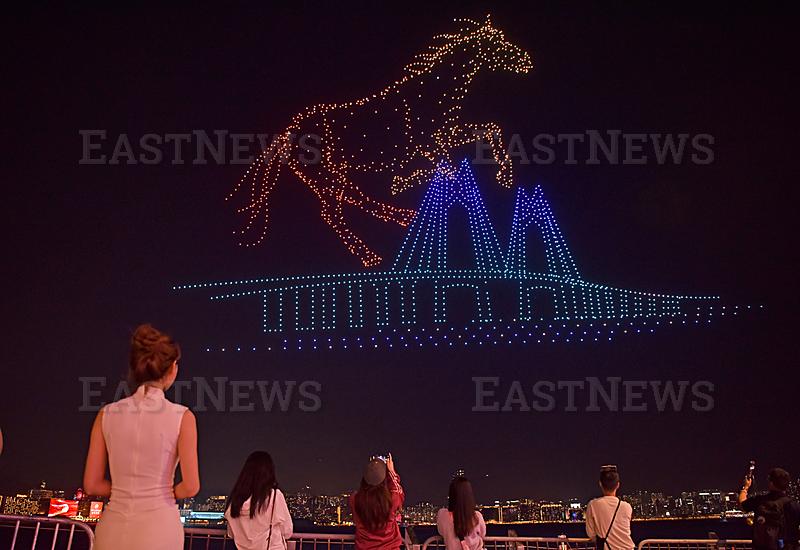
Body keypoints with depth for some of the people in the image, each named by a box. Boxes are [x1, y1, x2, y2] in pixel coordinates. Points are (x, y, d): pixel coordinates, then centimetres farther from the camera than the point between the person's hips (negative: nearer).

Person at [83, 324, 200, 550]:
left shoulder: (107, 414, 3)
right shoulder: (182, 417, -6)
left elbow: (92, 485, 4)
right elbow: (190, 487, -7)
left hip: (113, 529, 3)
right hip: (158, 527, -3)